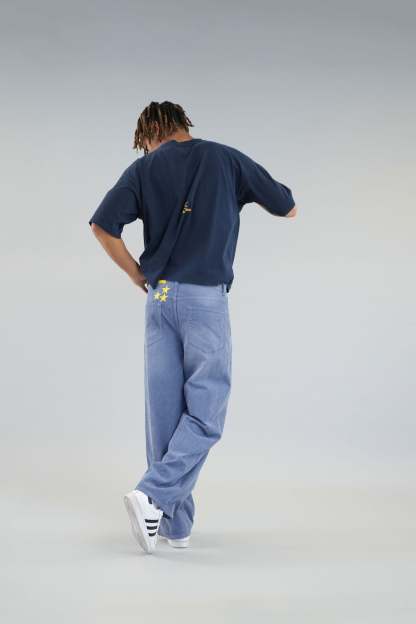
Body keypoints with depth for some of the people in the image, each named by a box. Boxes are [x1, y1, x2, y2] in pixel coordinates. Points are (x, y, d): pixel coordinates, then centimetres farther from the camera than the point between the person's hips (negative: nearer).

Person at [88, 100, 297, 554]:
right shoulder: (226, 158, 3)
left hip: (159, 298, 3)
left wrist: (138, 276, 7)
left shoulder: (144, 168, 6)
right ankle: (153, 495, -17)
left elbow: (102, 226, -5)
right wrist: (244, 192, 32)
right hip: (205, 297, -3)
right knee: (205, 412, 0)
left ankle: (175, 522, 12)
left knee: (165, 413, 7)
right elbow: (288, 208, 12)